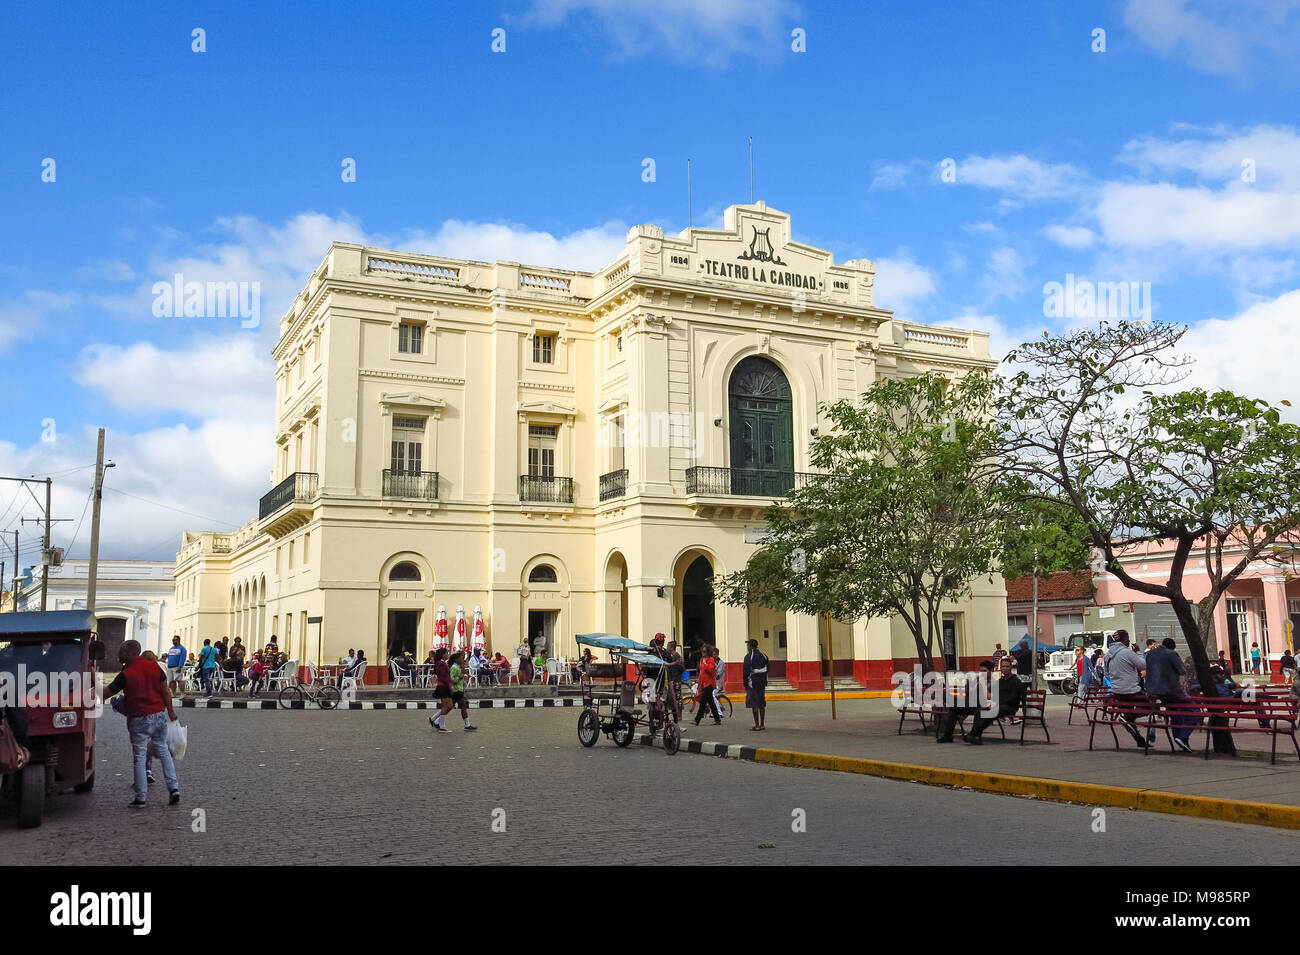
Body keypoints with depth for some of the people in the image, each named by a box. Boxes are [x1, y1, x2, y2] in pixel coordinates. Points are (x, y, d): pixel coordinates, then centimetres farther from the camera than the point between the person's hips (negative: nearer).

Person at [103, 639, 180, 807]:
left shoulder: (125, 675, -13)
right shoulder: (153, 665, 0)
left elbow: (105, 694, -6)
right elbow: (165, 690, 6)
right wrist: (170, 710, 17)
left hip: (139, 719, -4)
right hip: (159, 714, 4)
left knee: (139, 757, 4)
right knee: (163, 751, 16)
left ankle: (140, 798, 6)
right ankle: (173, 788, 10)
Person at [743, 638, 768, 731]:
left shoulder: (748, 656, -9)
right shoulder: (763, 656, 10)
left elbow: (746, 671, -12)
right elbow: (766, 670, 12)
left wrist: (745, 684, -6)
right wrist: (764, 682, 17)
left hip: (752, 683, -6)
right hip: (762, 683, 6)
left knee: (754, 705, -5)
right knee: (762, 704, 11)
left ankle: (757, 725, -6)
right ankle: (762, 724, 15)